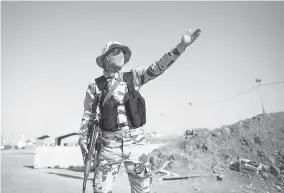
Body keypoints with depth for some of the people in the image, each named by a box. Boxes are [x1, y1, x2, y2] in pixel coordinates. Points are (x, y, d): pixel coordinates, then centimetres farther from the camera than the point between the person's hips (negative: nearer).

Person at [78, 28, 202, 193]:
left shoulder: (133, 77, 3)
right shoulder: (95, 86, 0)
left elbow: (158, 67, -6)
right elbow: (88, 115, 9)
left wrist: (182, 46, -13)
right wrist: (83, 139, 5)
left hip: (136, 143, 2)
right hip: (110, 145, -1)